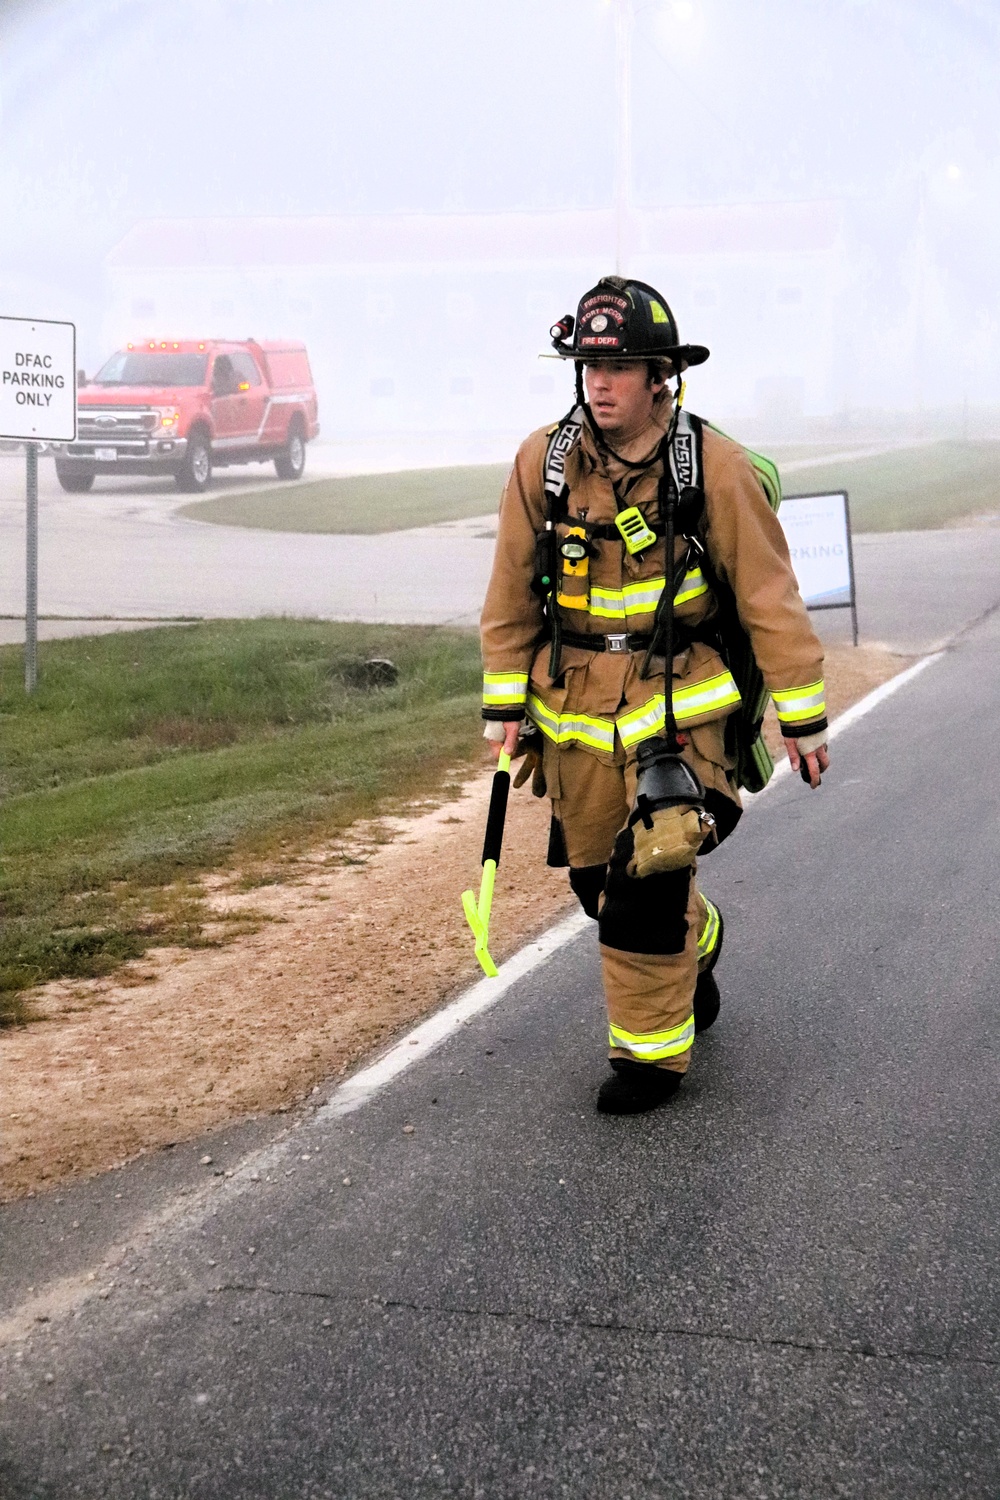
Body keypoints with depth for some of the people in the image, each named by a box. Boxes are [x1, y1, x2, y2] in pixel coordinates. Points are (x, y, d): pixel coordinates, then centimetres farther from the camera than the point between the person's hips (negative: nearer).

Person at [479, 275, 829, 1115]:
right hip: (573, 712, 4)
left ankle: (652, 1048, 9)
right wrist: (504, 706, 4)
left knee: (646, 886, -11)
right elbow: (511, 596, 5)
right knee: (597, 878, 15)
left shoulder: (714, 467, -10)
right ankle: (696, 945, 47)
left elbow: (769, 595, -5)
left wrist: (804, 716, -4)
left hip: (680, 708, -4)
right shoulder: (543, 464, -2)